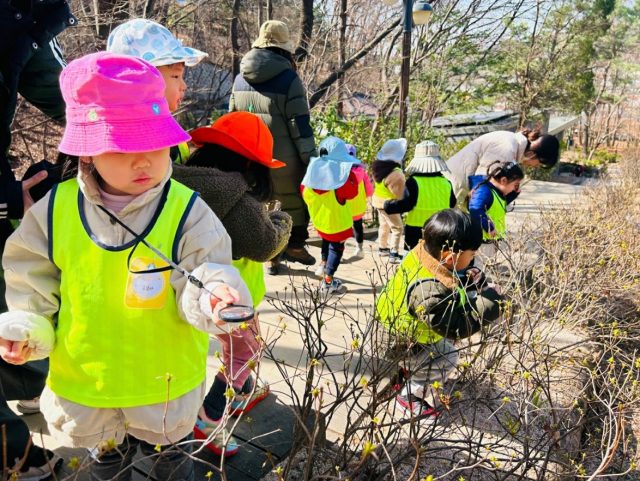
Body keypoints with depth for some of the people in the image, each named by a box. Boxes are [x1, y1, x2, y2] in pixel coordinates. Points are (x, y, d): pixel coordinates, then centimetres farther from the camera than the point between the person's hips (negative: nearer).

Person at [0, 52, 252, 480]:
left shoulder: (187, 212, -21)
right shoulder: (55, 211, -13)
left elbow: (198, 281, -22)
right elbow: (35, 284, 0)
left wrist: (212, 297, -44)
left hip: (167, 386, -2)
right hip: (84, 383, 2)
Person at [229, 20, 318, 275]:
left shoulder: (240, 79, 8)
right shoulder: (289, 79, -10)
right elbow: (299, 124, -13)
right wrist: (311, 158, -7)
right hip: (283, 159, -5)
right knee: (294, 201, 16)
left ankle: (270, 256, 22)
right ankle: (295, 246, 22)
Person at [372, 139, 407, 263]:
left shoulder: (378, 165, -5)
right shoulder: (396, 174, -30)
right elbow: (400, 195, -23)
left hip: (378, 200, 8)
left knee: (384, 225, 23)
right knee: (397, 229, 4)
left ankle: (382, 249, 35)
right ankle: (394, 255, 7)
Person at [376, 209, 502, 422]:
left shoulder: (423, 252, -17)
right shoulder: (430, 293, -42)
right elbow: (456, 328, -32)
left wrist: (469, 281, -16)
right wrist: (488, 302, -28)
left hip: (393, 324, 8)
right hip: (397, 344, -8)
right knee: (447, 358, -1)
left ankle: (411, 370, 33)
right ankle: (409, 398, 16)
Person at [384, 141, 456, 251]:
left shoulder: (413, 182, -14)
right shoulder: (446, 183, 1)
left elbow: (405, 204, -18)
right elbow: (451, 204, 14)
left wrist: (387, 206, -3)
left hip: (416, 232, -4)